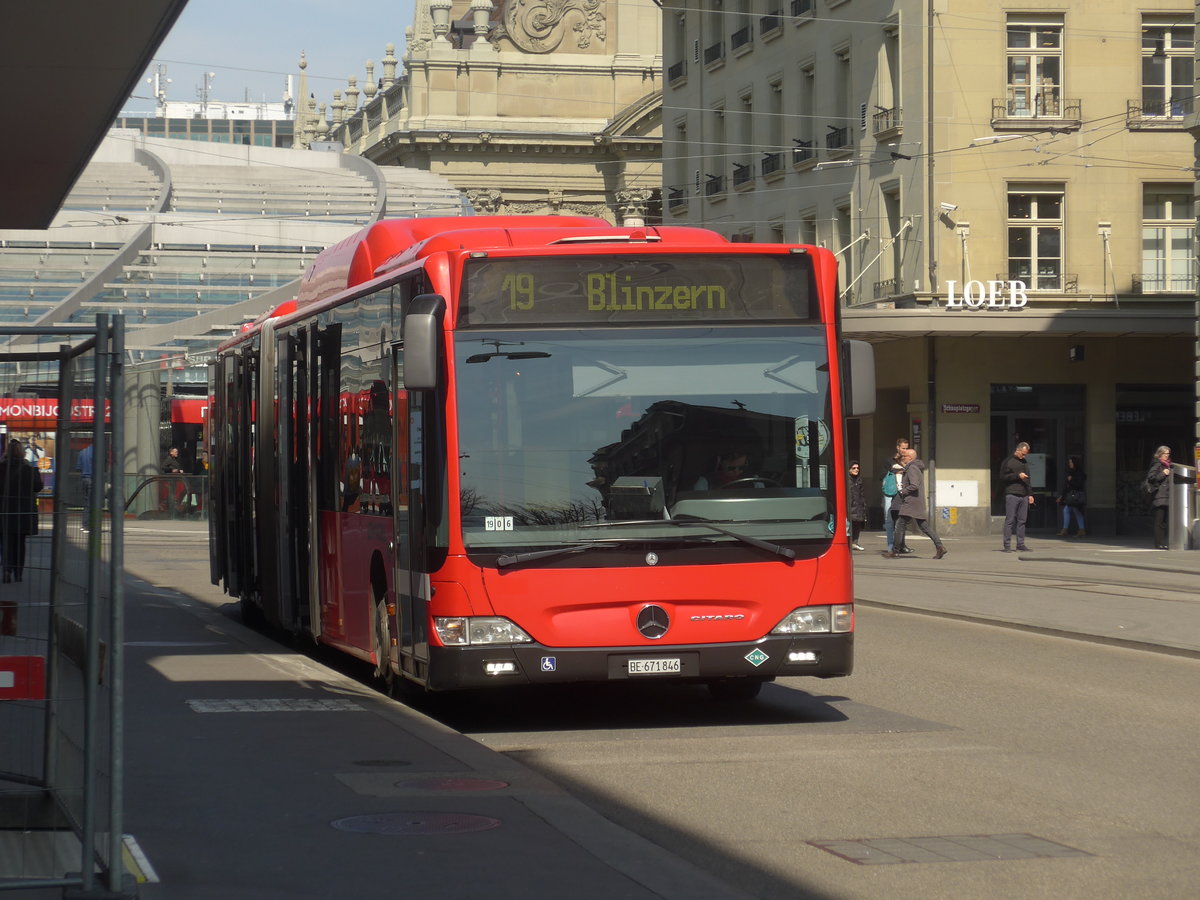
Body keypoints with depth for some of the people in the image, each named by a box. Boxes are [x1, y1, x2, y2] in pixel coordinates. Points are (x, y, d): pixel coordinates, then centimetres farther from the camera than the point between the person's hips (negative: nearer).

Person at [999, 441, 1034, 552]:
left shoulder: (1025, 463, 21)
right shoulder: (1008, 462, 1)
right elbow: (1003, 478, -6)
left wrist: (1030, 494, 19)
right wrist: (1017, 475, -13)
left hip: (1024, 496, 6)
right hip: (1012, 495, -6)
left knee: (1022, 521, 5)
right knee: (1010, 520, -7)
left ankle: (1020, 544, 9)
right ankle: (1006, 544, -6)